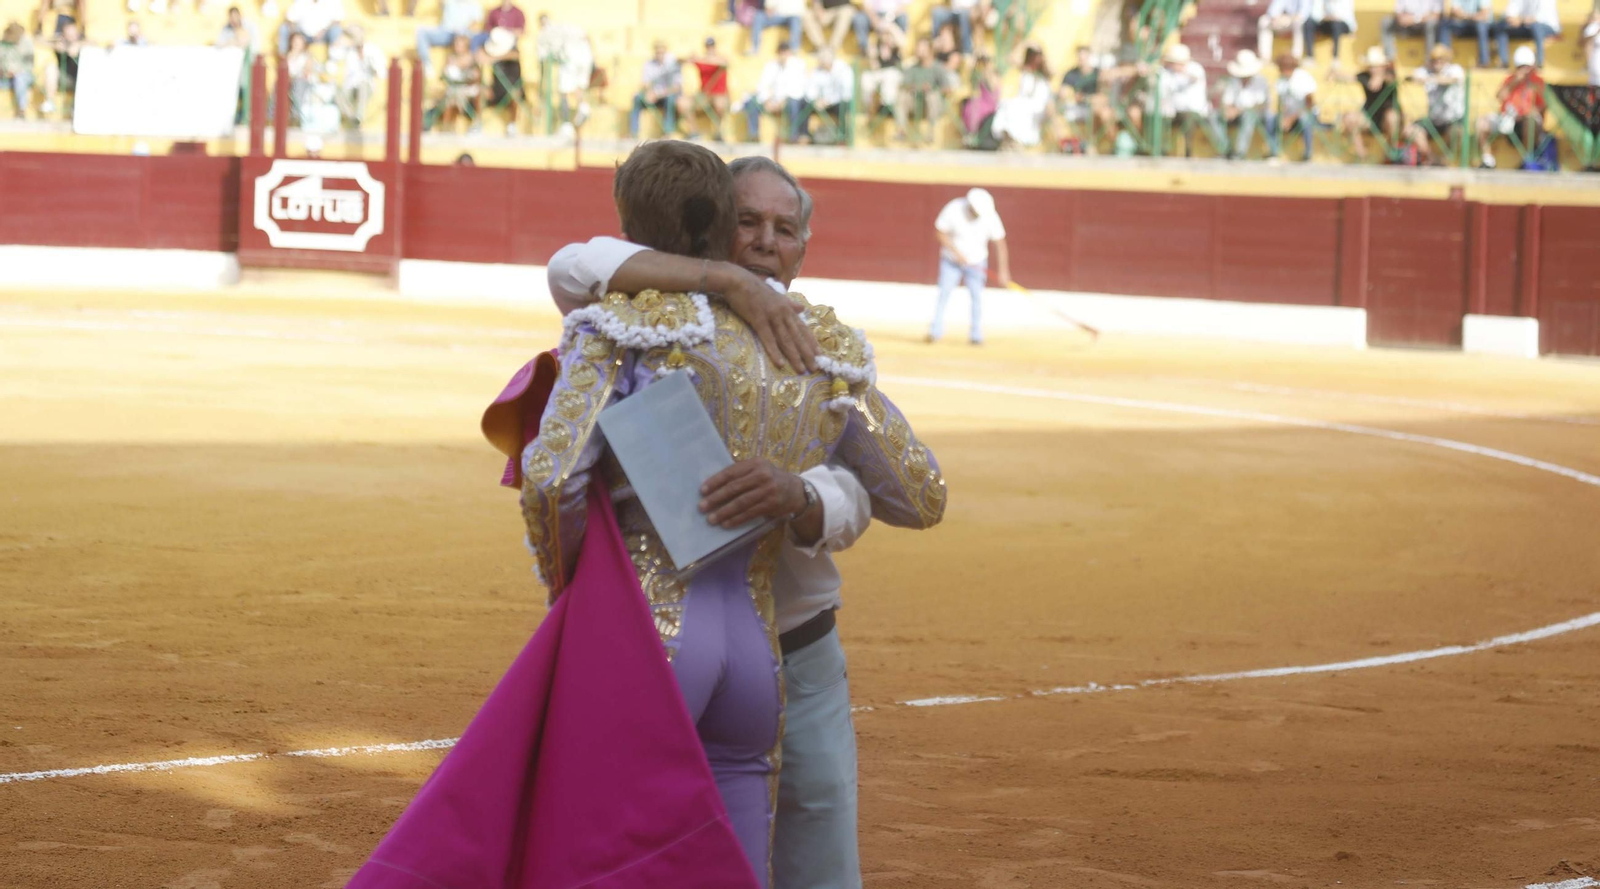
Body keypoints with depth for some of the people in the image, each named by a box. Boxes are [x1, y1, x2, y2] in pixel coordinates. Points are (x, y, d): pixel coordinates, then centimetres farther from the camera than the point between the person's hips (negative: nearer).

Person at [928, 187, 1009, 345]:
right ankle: (935, 331, -3)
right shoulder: (953, 210, -23)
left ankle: (976, 335, 0)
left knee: (977, 295, -7)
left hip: (976, 262, 1)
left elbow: (1000, 243, -12)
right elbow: (939, 232, -12)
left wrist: (1003, 271, -14)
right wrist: (956, 252, -19)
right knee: (943, 294, -8)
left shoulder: (990, 217, -19)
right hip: (951, 260, -1)